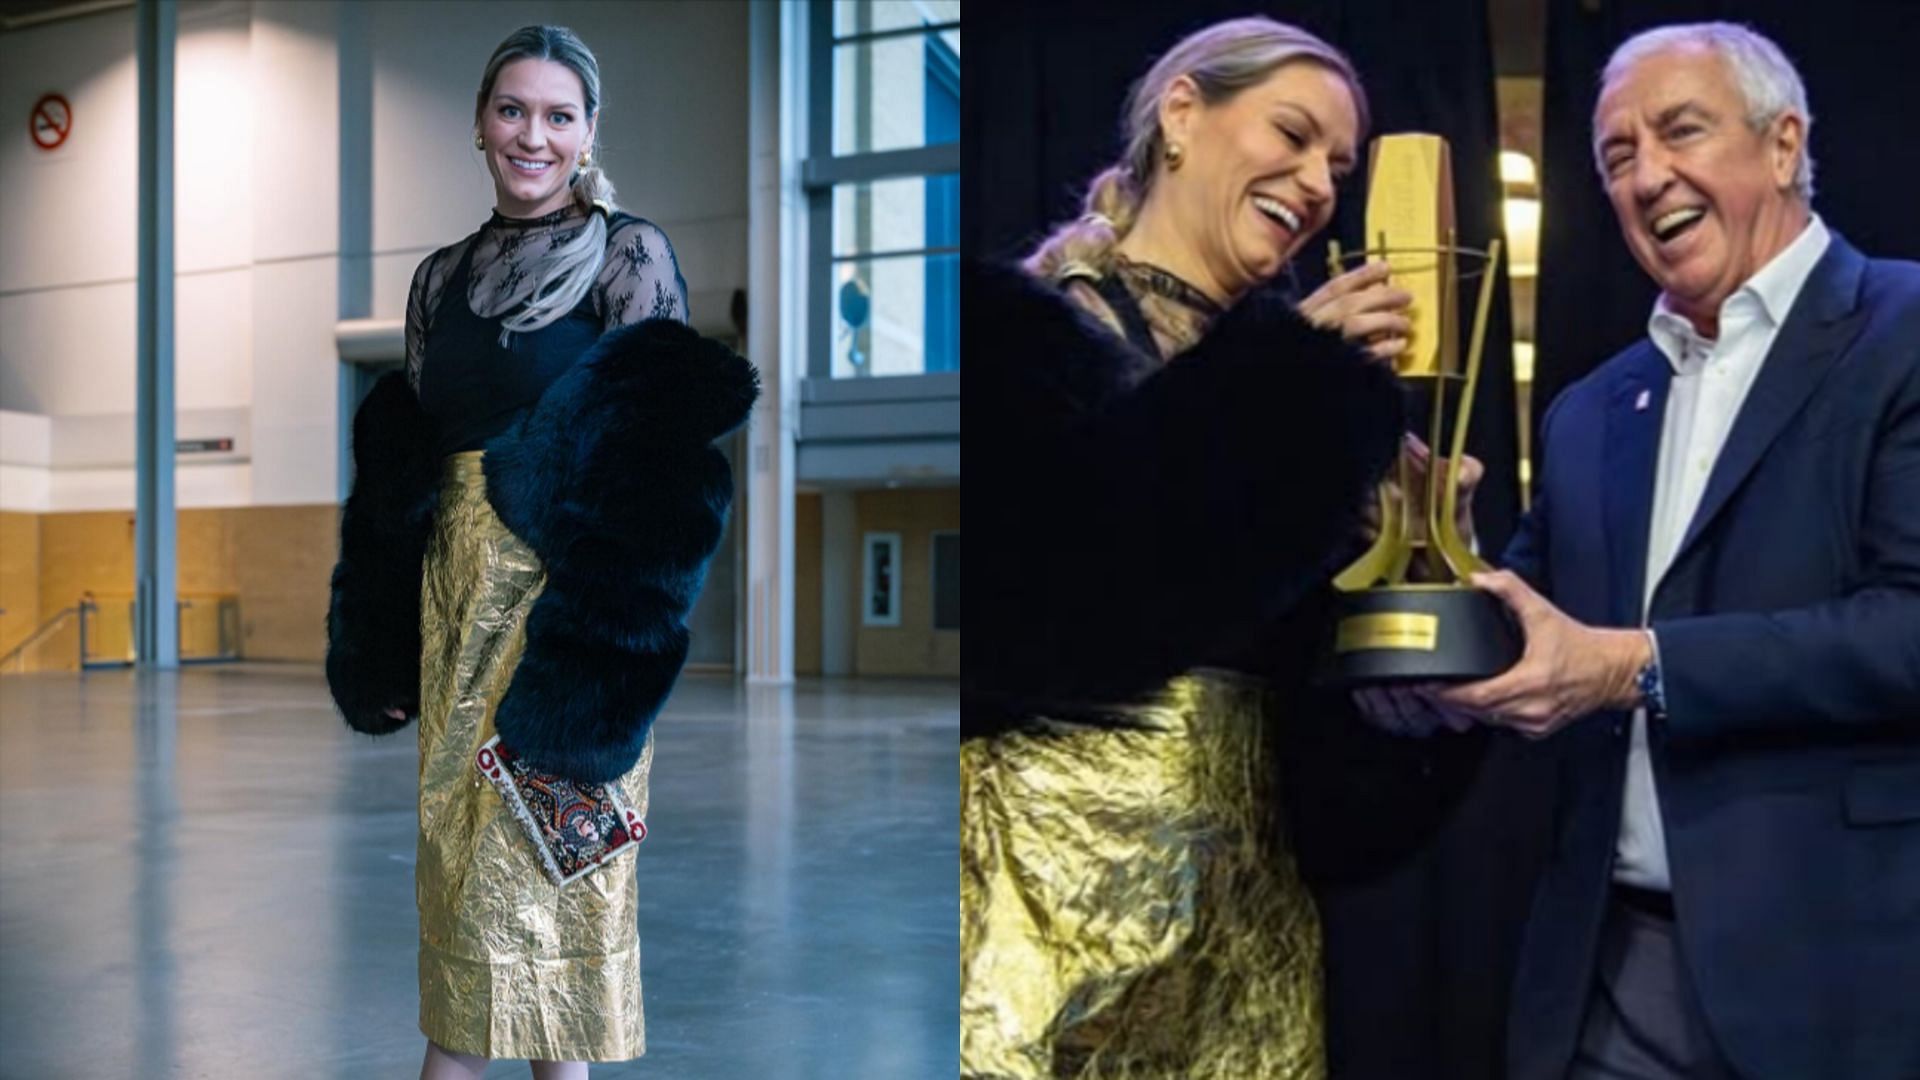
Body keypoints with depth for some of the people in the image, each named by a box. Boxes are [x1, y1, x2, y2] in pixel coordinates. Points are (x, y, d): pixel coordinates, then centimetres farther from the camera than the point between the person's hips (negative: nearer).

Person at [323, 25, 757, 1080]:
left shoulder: (630, 254, -5)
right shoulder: (442, 278, 10)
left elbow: (652, 458, -10)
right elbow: (404, 467, 13)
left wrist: (609, 638, -18)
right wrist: (386, 654, 11)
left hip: (570, 595, -5)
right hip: (459, 597, 5)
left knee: (556, 845, 3)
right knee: (458, 833, 12)